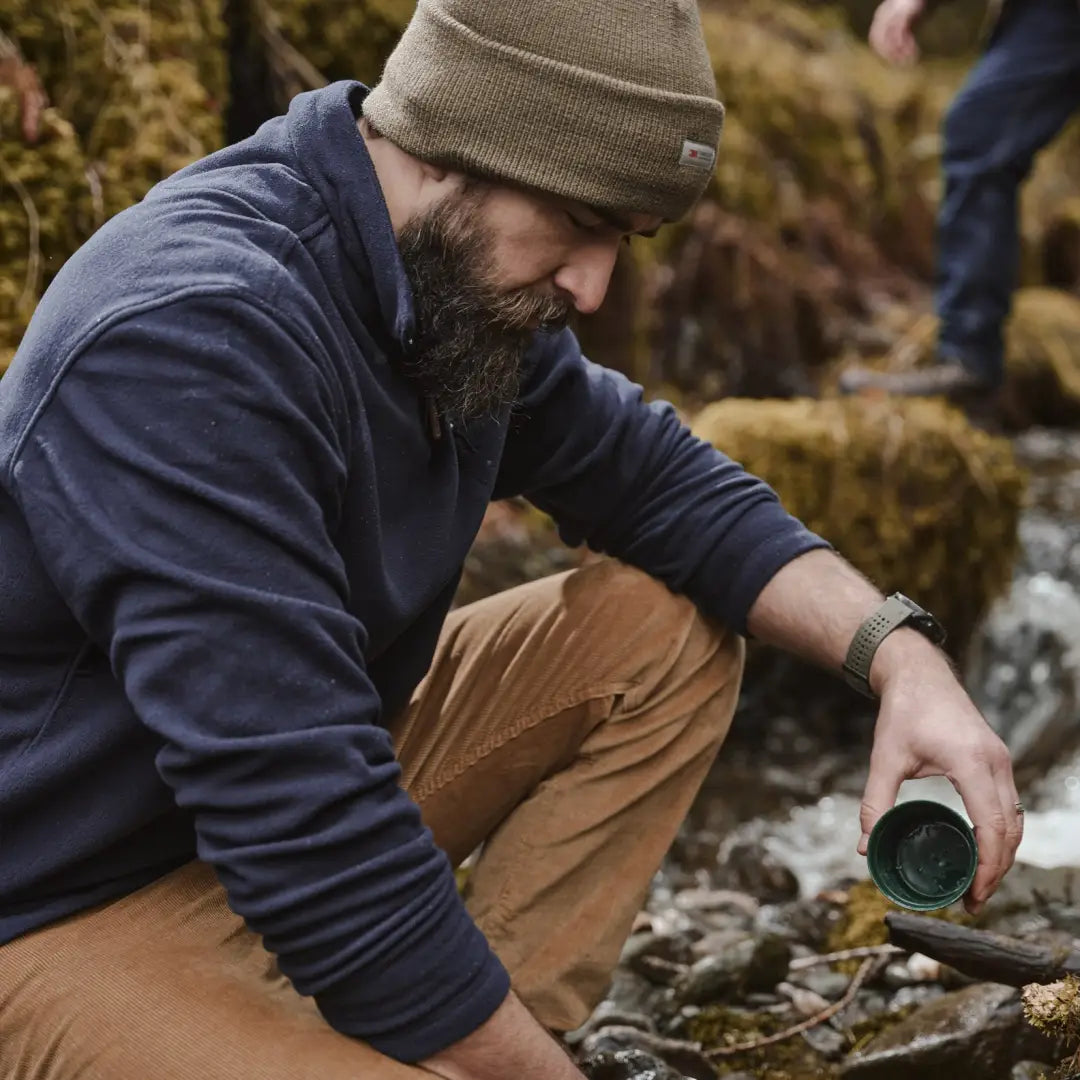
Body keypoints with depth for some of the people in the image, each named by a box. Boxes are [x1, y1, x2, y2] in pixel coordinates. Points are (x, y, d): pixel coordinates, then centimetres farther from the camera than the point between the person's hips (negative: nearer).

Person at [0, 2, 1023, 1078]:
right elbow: (311, 834, -32)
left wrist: (896, 651, -6)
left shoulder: (459, 278, -2)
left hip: (311, 788, 9)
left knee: (672, 630, 2)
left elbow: (660, 482, 9)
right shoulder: (195, 333, -30)